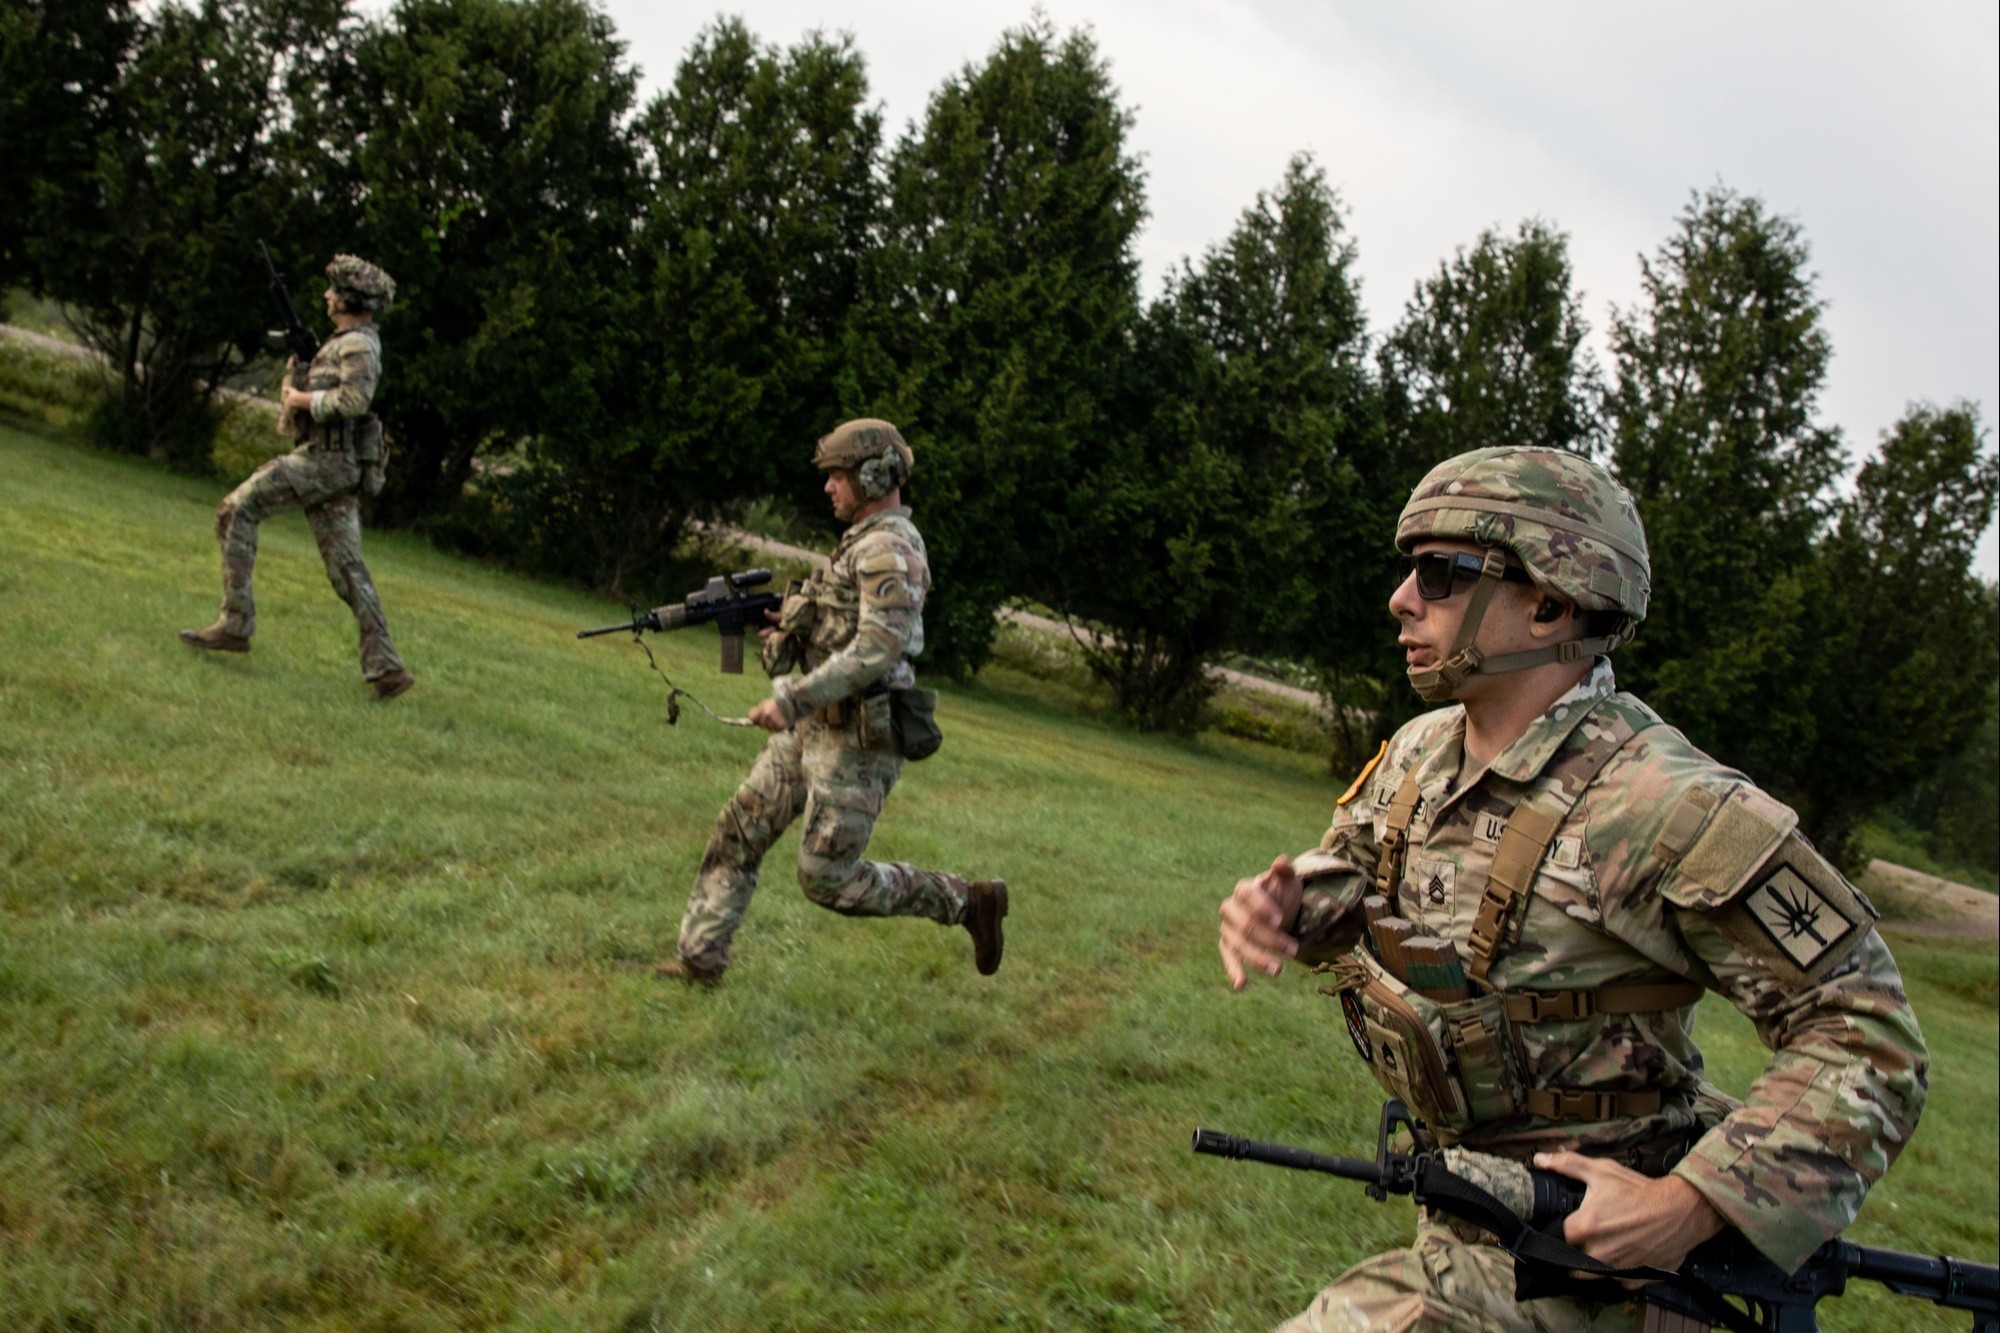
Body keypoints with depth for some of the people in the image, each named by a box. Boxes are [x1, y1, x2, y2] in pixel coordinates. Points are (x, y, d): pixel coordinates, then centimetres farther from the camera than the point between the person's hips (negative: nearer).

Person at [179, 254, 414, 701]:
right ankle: (386, 667, 1)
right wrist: (296, 366, 10)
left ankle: (236, 622, -9)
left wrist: (304, 400, -13)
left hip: (328, 460, -10)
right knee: (346, 569, 5)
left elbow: (355, 398, -25)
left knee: (237, 509, -8)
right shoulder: (341, 343, 24)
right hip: (333, 463, 10)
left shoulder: (357, 344, -8)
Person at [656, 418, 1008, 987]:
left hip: (857, 741, -10)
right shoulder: (867, 543, 15)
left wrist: (793, 700, -31)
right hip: (816, 728, 10)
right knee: (738, 830, 6)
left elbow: (879, 647, -29)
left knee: (828, 880, -5)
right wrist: (796, 629, 8)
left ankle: (965, 901, 8)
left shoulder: (889, 549, -18)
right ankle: (699, 960, 12)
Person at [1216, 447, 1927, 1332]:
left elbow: (1866, 1031, -21)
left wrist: (1694, 1206, -27)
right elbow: (1346, 867, 15)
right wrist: (1281, 904, -10)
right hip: (1463, 1194, 8)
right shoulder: (1419, 752, -2)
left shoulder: (1669, 810, -25)